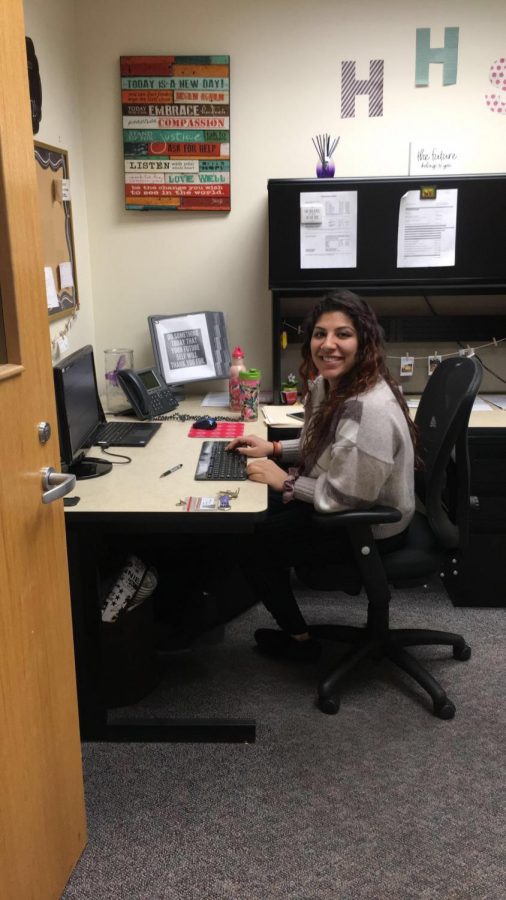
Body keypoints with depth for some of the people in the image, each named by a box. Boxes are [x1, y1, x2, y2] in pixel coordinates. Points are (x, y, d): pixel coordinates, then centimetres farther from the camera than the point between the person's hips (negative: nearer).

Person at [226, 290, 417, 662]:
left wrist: (284, 481, -21)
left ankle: (300, 640, 23)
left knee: (252, 544, 0)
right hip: (338, 500, 9)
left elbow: (348, 497, -30)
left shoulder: (371, 410, -35)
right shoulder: (329, 384, -4)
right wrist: (273, 448, 1)